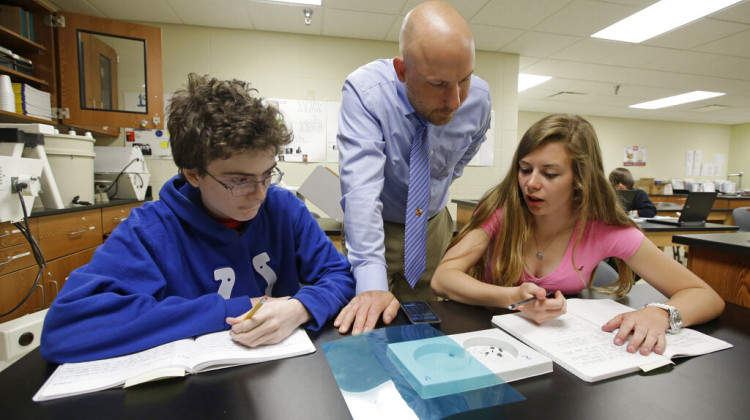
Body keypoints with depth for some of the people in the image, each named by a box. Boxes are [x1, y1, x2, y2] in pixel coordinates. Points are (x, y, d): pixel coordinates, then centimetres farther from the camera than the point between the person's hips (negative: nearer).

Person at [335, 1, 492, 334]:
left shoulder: (479, 97, -13)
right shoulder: (364, 91, -27)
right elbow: (361, 188, -36)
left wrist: (436, 189, 10)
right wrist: (371, 284, -41)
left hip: (433, 226, 3)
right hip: (376, 226, -2)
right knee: (366, 326, 8)